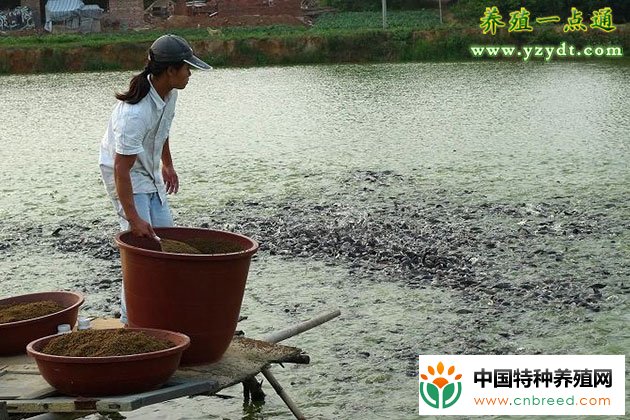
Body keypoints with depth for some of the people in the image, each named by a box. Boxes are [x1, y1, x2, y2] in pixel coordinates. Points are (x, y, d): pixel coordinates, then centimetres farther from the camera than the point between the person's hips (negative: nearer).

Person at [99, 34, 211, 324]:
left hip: (148, 171, 9)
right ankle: (131, 317, -6)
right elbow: (121, 169, -34)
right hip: (123, 173, -9)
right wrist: (133, 217, -32)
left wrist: (167, 165, 23)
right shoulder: (134, 114, -35)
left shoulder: (169, 92, -8)